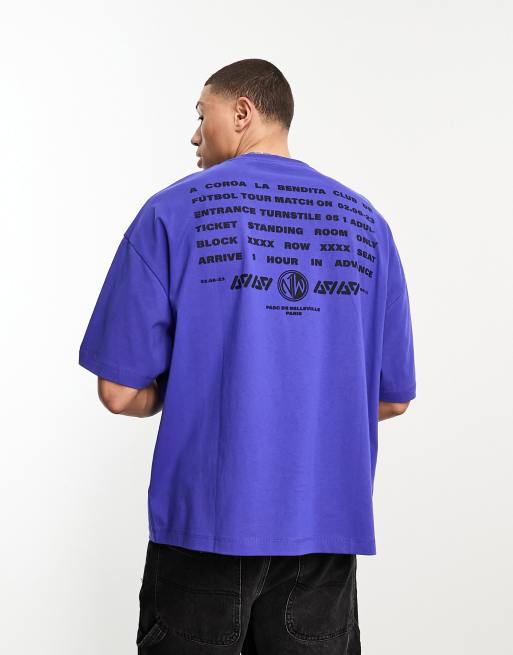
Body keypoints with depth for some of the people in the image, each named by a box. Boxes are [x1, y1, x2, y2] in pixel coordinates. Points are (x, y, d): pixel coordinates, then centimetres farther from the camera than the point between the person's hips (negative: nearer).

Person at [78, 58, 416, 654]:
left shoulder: (173, 212, -6)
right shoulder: (366, 222, 4)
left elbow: (120, 393, -7)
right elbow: (392, 398, 6)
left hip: (207, 520, -3)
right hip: (329, 522, 3)